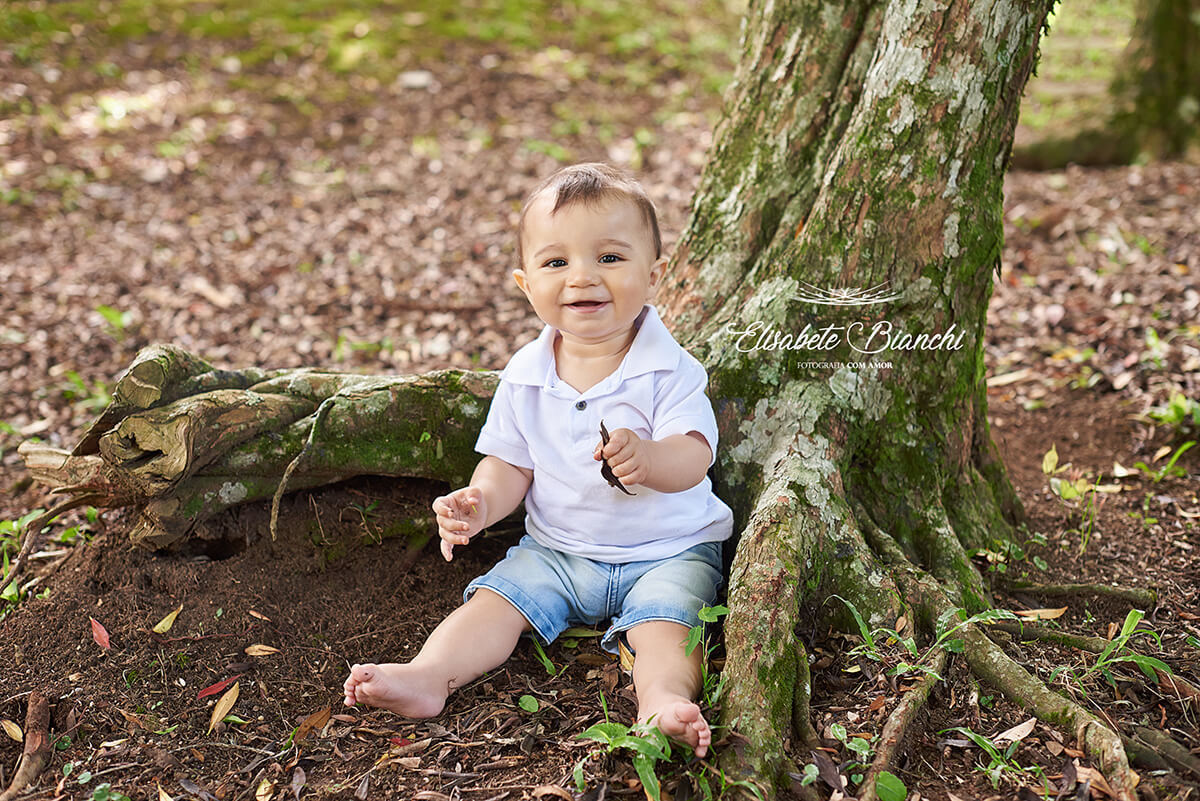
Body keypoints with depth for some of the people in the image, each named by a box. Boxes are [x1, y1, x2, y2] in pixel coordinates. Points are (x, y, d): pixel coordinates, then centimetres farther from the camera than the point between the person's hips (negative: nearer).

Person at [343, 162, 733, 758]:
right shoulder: (524, 377, -2)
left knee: (664, 617, -27)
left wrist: (648, 459, -48)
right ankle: (428, 675, -22)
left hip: (667, 552, -3)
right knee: (496, 597, -13)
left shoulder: (668, 369, -14)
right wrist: (479, 503, -19)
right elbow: (510, 464, 4)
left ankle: (664, 699, -44)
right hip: (557, 551, 4)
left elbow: (693, 457, -25)